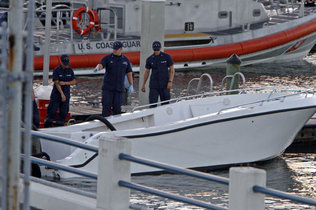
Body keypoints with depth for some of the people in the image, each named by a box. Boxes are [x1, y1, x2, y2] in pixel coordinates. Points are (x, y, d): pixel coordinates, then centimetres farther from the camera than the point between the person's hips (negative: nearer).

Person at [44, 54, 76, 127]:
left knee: (64, 112, 0)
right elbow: (56, 83, -14)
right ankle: (46, 127, -1)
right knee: (52, 111, -7)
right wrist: (62, 94, -23)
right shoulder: (56, 70, -8)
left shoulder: (70, 70, 6)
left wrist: (65, 83, -13)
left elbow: (74, 82, 6)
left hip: (66, 94, 4)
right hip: (56, 94, -4)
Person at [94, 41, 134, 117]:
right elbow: (100, 65, -19)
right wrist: (97, 68, -43)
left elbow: (129, 73, 14)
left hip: (119, 88, 2)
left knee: (117, 109, 1)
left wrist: (131, 85, 6)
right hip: (108, 87, -2)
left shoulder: (125, 60, 8)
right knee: (106, 108, -7)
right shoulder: (107, 58, -1)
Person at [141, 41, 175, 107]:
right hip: (153, 85, 1)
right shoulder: (149, 59, 3)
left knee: (165, 104, 2)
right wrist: (143, 85, 13)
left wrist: (170, 81, -11)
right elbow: (146, 72, 13)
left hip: (164, 85, -1)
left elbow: (172, 70, 0)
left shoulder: (167, 57, -3)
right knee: (152, 104, -7)